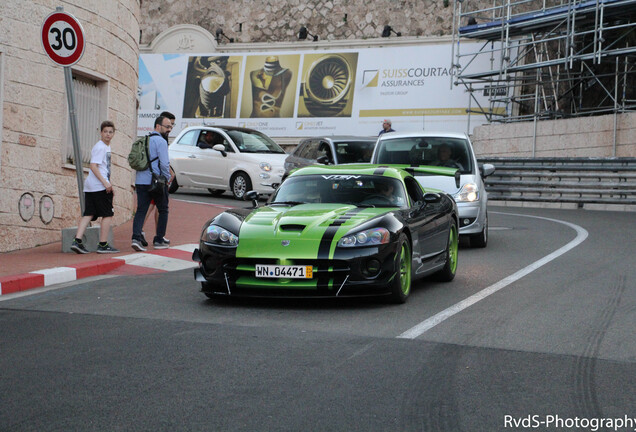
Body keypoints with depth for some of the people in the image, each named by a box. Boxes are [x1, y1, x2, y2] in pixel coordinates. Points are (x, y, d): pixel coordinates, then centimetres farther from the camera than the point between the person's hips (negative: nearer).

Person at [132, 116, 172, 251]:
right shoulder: (161, 141, -9)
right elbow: (164, 163, -17)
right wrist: (167, 178, -2)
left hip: (140, 181, 6)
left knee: (141, 210, 2)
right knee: (163, 210, 9)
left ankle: (136, 238, -14)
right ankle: (159, 241, 10)